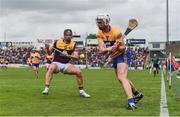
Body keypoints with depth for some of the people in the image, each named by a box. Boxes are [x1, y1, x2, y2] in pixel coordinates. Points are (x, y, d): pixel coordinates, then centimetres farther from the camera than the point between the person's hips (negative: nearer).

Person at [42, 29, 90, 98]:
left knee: (78, 71, -19)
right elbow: (50, 53, 12)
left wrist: (68, 55, -26)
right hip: (56, 63, -2)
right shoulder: (57, 42, 1)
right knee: (51, 68, -37)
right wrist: (47, 48, -10)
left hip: (66, 65, 2)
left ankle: (81, 91, 0)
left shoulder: (73, 44, 2)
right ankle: (46, 89, -39)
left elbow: (77, 57, -9)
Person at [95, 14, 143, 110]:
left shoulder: (116, 32, -25)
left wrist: (117, 47, -44)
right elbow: (101, 50, -20)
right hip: (114, 56, 8)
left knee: (122, 77, -25)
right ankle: (137, 94, 41)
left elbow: (123, 48, -23)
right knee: (121, 78, 21)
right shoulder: (99, 33, -10)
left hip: (123, 54, -8)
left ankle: (131, 102, -32)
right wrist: (109, 48, -40)